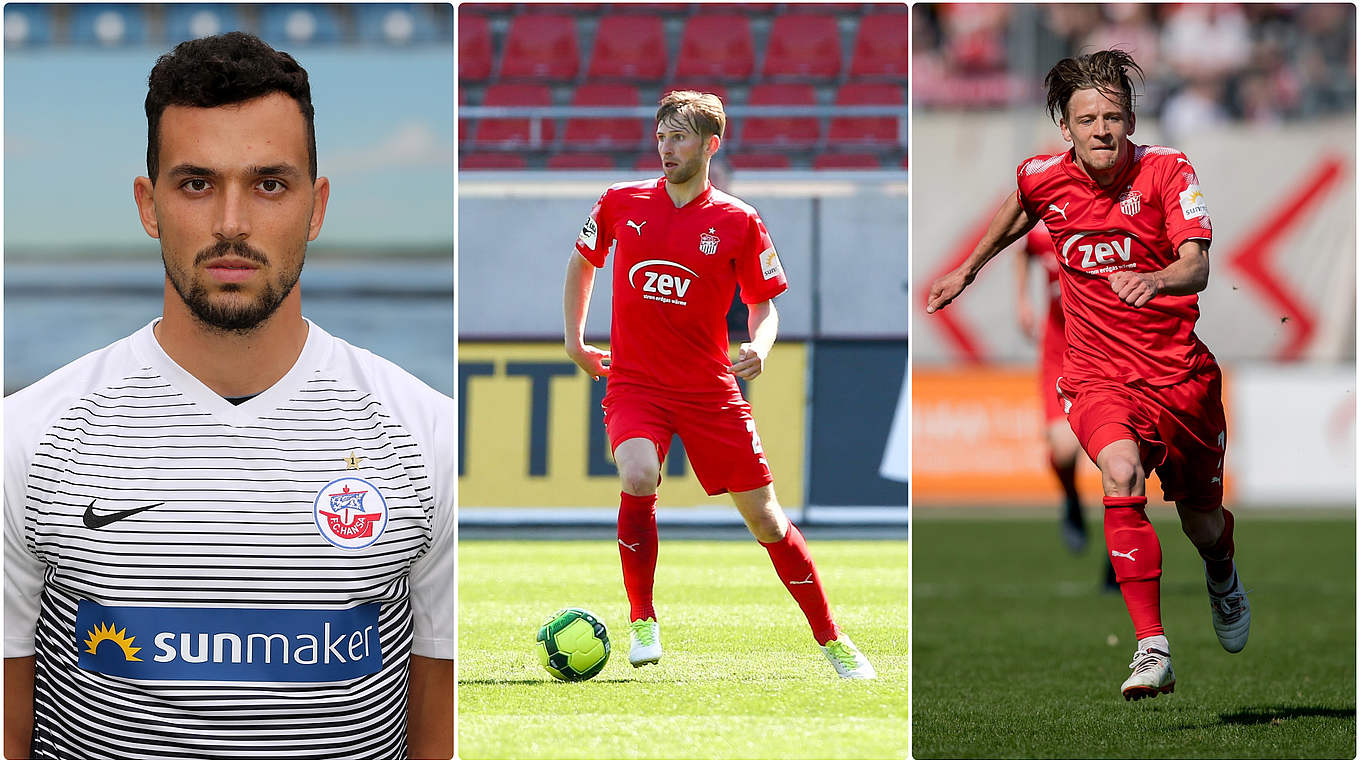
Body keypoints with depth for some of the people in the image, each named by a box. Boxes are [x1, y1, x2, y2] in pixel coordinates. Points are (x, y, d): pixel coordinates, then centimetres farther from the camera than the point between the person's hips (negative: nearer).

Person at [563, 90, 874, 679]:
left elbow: (764, 302, 6)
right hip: (633, 383, 0)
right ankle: (642, 620, -11)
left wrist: (759, 348, -14)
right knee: (639, 478, -30)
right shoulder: (621, 203, 2)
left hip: (710, 388, 0)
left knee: (765, 518, 0)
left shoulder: (739, 223, -3)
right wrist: (574, 340, 17)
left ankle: (832, 642, 15)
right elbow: (582, 262, 20)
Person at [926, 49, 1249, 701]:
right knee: (1121, 472, -31)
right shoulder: (1046, 179, -5)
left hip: (1181, 374, 0)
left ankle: (1221, 573, 55)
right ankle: (1152, 651, -34)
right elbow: (1021, 208, 21)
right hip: (1098, 374, 0)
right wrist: (970, 268, 33)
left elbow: (1196, 265, -26)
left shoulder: (1168, 171, -13)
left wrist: (1158, 279, -48)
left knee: (1203, 524, 14)